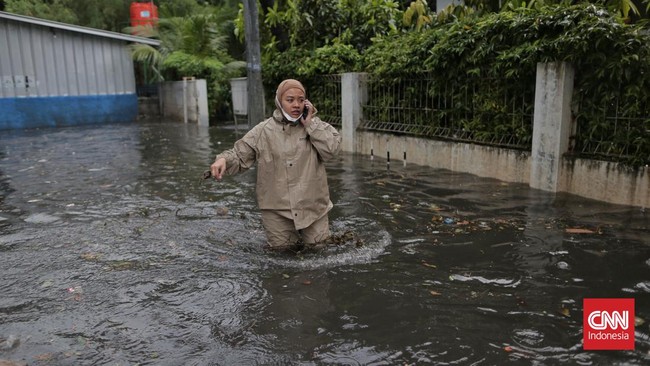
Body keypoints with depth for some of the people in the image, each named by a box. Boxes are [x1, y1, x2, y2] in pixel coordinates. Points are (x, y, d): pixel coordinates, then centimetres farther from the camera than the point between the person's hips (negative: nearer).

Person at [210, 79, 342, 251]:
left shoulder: (314, 125, -2)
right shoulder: (263, 130, -6)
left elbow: (332, 148, -16)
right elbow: (239, 156, -5)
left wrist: (310, 123, -16)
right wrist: (223, 160, -27)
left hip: (310, 202, 1)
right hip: (277, 204, -1)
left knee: (315, 243, 13)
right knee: (283, 246, 10)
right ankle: (288, 229, 43)